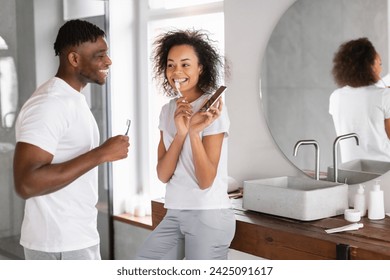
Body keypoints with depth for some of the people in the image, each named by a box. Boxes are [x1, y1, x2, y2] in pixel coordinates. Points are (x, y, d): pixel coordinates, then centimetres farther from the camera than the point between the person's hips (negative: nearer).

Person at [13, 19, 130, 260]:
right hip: (59, 245, -9)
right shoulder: (49, 103, -20)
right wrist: (101, 154, -25)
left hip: (78, 237, 9)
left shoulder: (73, 99, 11)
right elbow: (27, 183, -28)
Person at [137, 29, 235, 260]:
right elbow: (163, 175, -3)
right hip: (175, 214, 6)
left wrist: (194, 133, -27)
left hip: (209, 216, -6)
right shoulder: (168, 111, 8)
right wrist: (180, 133, -17)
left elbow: (206, 181, -15)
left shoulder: (212, 108, -10)